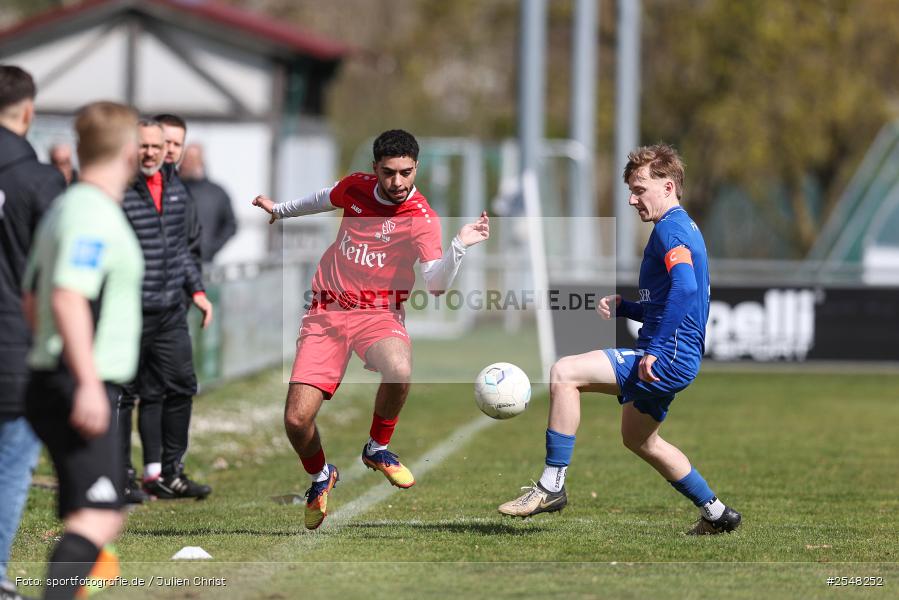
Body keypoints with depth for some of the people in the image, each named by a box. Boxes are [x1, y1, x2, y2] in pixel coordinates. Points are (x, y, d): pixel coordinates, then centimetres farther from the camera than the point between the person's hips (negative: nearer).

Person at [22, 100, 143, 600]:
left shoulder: (63, 210, 17)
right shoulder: (96, 216, -14)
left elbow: (32, 302, 24)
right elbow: (67, 299, -25)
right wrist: (88, 384, -30)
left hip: (53, 385, 10)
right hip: (79, 389, -10)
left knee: (103, 516, 14)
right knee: (97, 517, -19)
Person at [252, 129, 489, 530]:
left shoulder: (421, 218, -11)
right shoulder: (355, 188, 1)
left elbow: (436, 283, -22)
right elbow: (326, 199, 26)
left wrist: (459, 246, -38)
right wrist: (280, 209, 40)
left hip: (377, 313, -3)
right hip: (326, 311, 3)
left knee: (399, 370, -38)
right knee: (296, 420, -11)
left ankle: (377, 449, -7)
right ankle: (320, 478, 24)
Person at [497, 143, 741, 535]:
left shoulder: (670, 229, -13)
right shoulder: (682, 228, 20)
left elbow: (685, 286, -32)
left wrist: (654, 352, -32)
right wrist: (620, 306, 11)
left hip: (668, 357, -11)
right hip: (674, 359, 11)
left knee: (563, 374, -20)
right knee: (637, 439, 29)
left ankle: (552, 485, -18)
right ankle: (716, 514, 35)